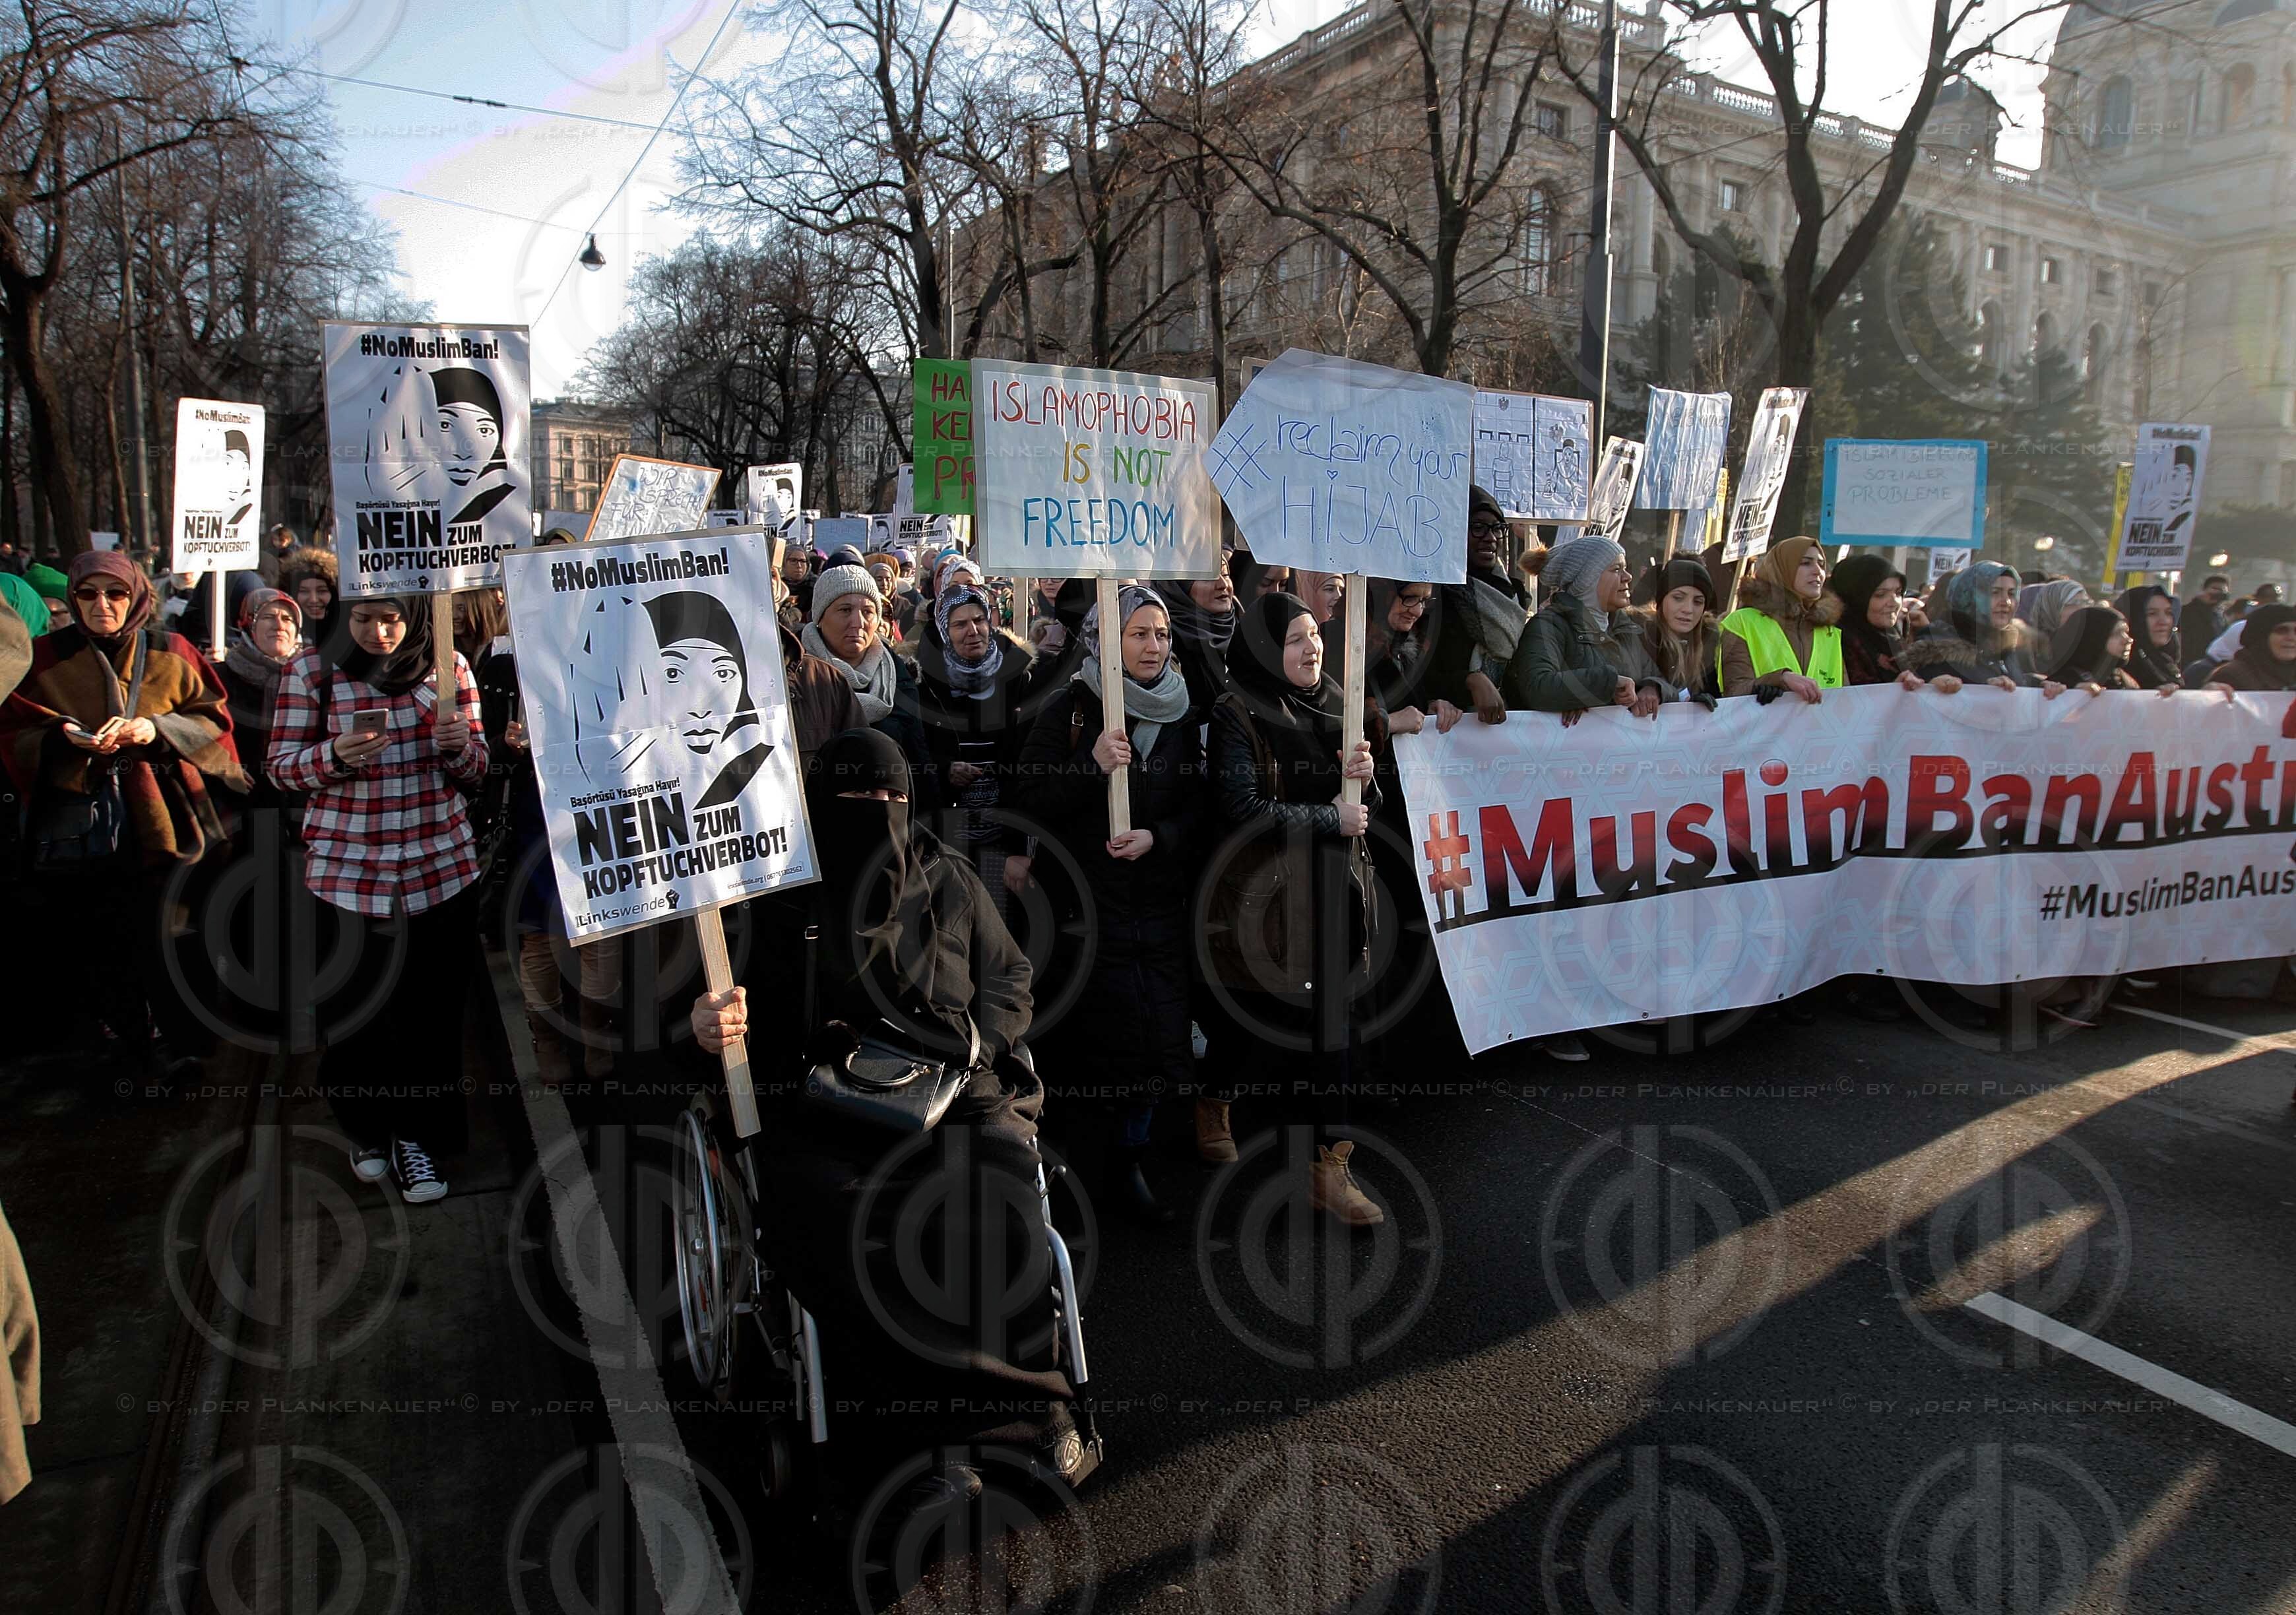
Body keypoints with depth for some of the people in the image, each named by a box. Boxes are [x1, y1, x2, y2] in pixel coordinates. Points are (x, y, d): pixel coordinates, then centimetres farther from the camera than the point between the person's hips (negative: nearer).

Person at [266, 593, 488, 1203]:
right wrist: (335, 755, -19)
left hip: (442, 864, 1)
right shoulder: (310, 670, -1)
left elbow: (475, 768, 9)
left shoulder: (448, 667, 4)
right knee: (354, 1008, 8)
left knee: (432, 1008, 5)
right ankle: (368, 1131, 30)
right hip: (346, 870, -1)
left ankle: (416, 1136, 22)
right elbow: (282, 766, 1)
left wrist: (459, 746, -14)